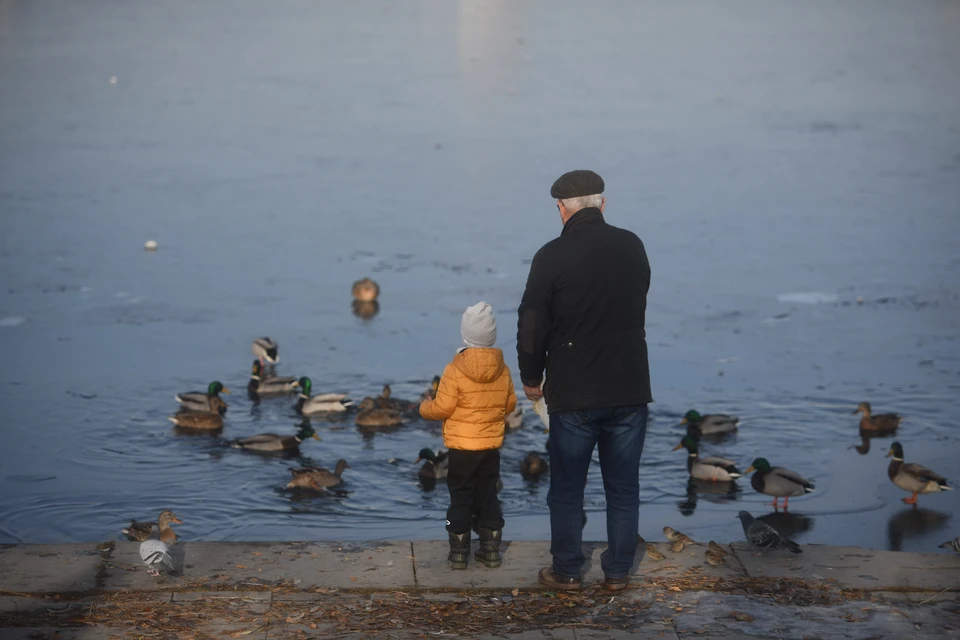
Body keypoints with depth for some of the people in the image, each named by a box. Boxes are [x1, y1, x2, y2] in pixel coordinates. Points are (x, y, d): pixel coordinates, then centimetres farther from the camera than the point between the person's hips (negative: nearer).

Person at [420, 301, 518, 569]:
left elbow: (442, 409, -14)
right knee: (488, 497, 13)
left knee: (460, 499, 5)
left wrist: (425, 406, 7)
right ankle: (491, 550, 15)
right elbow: (510, 404, 8)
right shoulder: (502, 370, -2)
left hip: (461, 448, -4)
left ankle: (459, 552, 7)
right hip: (492, 446, 4)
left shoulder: (455, 371, -15)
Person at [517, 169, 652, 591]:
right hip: (629, 389, 3)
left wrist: (531, 378, 8)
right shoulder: (632, 247, 1)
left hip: (573, 394, -3)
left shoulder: (552, 256, -12)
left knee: (567, 489, 10)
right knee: (623, 489, 12)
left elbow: (532, 326, -8)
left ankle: (566, 571, 18)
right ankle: (618, 572, 17)